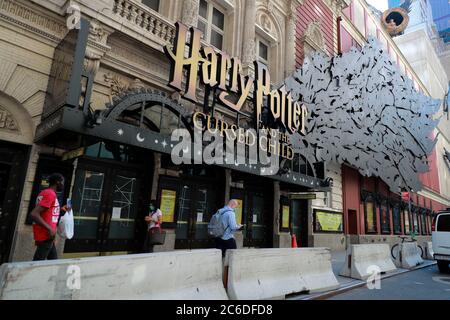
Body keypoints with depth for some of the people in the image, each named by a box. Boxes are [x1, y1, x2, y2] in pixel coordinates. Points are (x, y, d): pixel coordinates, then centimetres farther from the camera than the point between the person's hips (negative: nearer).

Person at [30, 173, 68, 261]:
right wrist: (49, 229, -25)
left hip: (46, 235, 10)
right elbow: (34, 214, -26)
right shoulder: (50, 194, -17)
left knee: (54, 260, 15)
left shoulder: (46, 192, 15)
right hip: (45, 235, -10)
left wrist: (60, 209, 17)